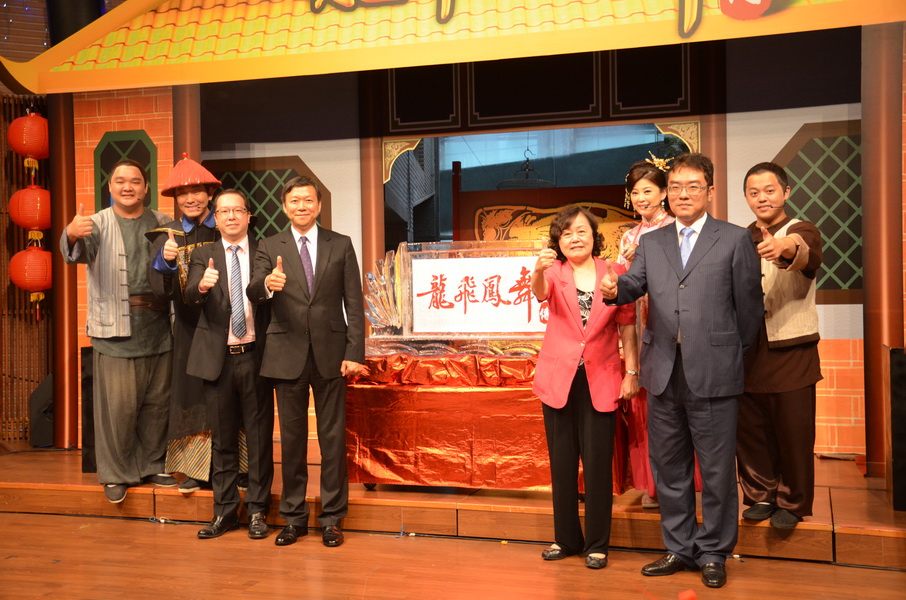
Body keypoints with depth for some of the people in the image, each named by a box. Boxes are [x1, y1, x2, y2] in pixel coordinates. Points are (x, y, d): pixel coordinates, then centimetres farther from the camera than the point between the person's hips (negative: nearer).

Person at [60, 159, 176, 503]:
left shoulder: (162, 224, 10)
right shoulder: (98, 224, 1)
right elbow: (77, 253, -18)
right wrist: (72, 235, -40)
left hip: (158, 328, 3)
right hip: (116, 328, -3)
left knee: (157, 401, 11)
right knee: (118, 404, -1)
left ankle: (151, 465, 26)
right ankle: (115, 474, 14)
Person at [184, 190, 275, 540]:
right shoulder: (203, 256, 5)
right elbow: (190, 295, -12)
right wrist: (201, 286, -33)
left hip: (255, 355, -1)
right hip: (217, 357, 1)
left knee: (260, 435, 5)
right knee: (222, 438, 10)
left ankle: (257, 510, 17)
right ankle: (225, 510, 21)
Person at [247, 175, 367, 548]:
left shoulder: (341, 245, 5)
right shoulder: (270, 247, 6)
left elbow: (354, 303, 1)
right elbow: (252, 293, -8)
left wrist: (354, 353, -7)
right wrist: (267, 284, -32)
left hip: (330, 354, 0)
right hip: (287, 356, 1)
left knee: (333, 437, 5)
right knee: (292, 438, 8)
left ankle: (332, 518, 16)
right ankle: (293, 517, 21)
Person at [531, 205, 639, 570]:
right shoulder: (555, 274, 1)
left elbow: (627, 327, 3)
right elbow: (539, 292, -22)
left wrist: (632, 372, -1)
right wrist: (538, 270, -43)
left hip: (601, 382, -1)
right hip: (558, 378, 1)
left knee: (598, 463, 1)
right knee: (562, 462, 9)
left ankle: (597, 544, 16)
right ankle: (566, 539, 24)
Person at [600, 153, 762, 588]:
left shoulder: (735, 240, 2)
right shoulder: (651, 242, 13)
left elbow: (748, 304, 4)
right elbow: (634, 285, -1)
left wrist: (733, 354, 8)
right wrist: (613, 288, -23)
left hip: (712, 375, -4)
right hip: (663, 375, 4)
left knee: (716, 471, 5)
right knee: (669, 468, 13)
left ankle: (713, 553, 21)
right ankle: (679, 548, 28)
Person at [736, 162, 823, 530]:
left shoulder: (802, 232, -6)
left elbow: (807, 255, -30)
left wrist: (786, 247, -53)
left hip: (791, 352, -4)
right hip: (748, 351, 5)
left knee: (793, 431, 3)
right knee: (749, 429, 10)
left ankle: (792, 503, 20)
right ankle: (760, 496, 26)